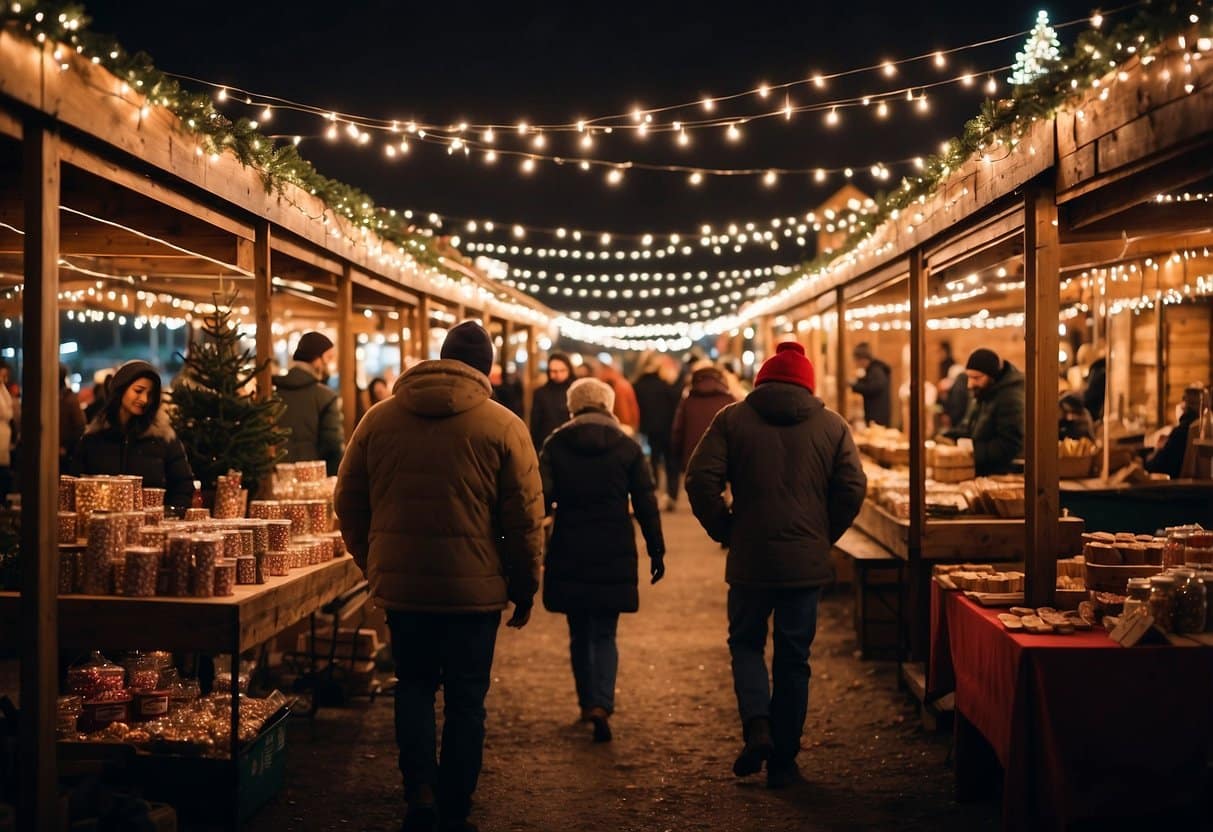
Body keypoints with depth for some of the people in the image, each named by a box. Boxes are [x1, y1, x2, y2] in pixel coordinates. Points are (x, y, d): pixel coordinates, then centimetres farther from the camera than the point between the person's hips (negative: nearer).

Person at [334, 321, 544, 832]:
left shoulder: (378, 420, 3)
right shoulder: (503, 426, -7)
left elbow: (348, 503, 9)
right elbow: (524, 518, -6)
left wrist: (373, 565, 21)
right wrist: (524, 588, 5)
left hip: (399, 583, 3)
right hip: (474, 588, -2)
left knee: (414, 684, 20)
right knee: (465, 699, 10)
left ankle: (419, 790, 7)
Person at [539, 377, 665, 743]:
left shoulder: (555, 445, -1)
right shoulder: (628, 447, 0)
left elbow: (541, 497, -7)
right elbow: (646, 504, 0)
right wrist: (656, 550, 6)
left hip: (568, 555, 1)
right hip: (615, 556, 0)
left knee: (580, 634, 16)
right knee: (604, 635, 5)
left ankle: (588, 702, 25)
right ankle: (602, 704, -13)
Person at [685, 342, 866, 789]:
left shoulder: (732, 419, -1)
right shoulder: (832, 425, 3)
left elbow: (701, 479, -9)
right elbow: (852, 488, -2)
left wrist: (724, 530, 4)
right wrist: (824, 534, 10)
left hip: (749, 559, -1)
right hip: (807, 561, 1)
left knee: (746, 643, 17)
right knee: (794, 658, 10)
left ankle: (756, 727, -5)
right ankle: (783, 760, 14)